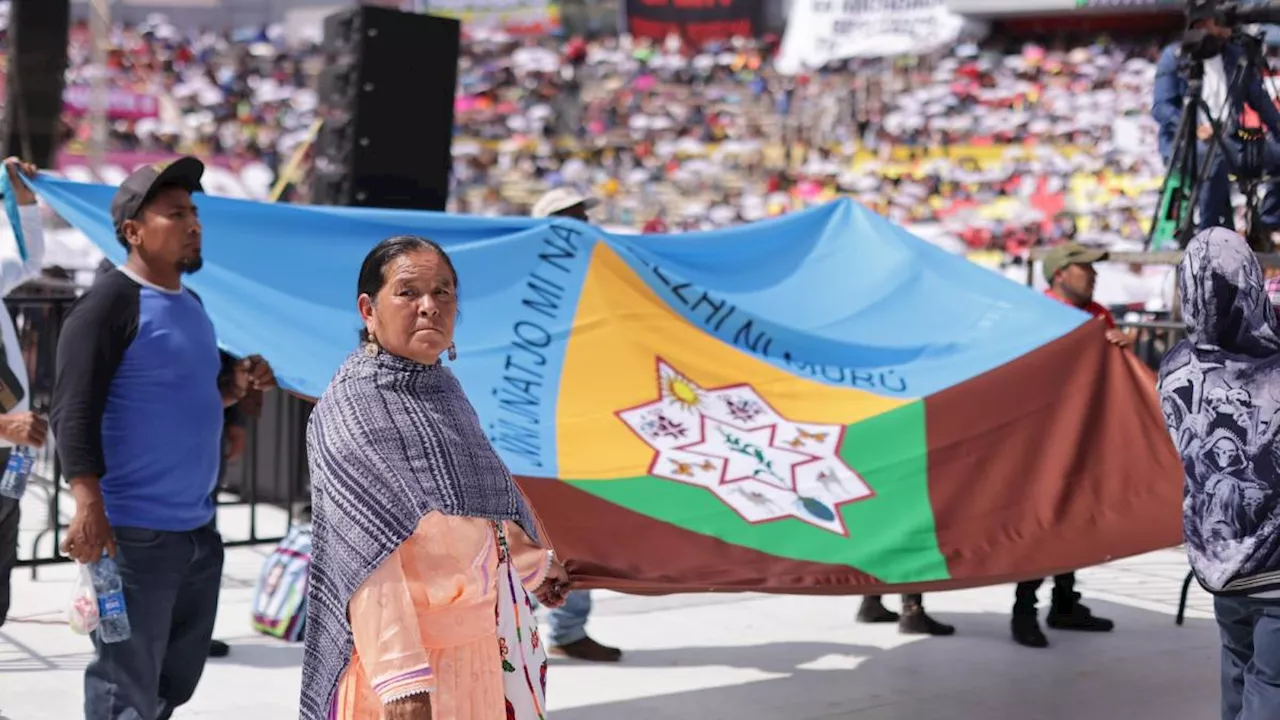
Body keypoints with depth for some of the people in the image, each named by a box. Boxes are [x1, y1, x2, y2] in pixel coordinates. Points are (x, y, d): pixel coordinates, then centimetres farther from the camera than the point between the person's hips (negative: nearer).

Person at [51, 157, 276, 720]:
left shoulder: (190, 303, 14)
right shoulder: (111, 302, -12)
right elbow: (73, 413, -19)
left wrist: (234, 388, 6)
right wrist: (90, 507, -27)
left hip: (198, 530, 9)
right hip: (135, 535, -9)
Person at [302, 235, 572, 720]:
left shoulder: (445, 390, 6)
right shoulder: (347, 411, -15)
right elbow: (369, 558, -22)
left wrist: (533, 562, 35)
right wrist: (401, 679, -28)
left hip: (486, 643, 7)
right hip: (411, 651, -7)